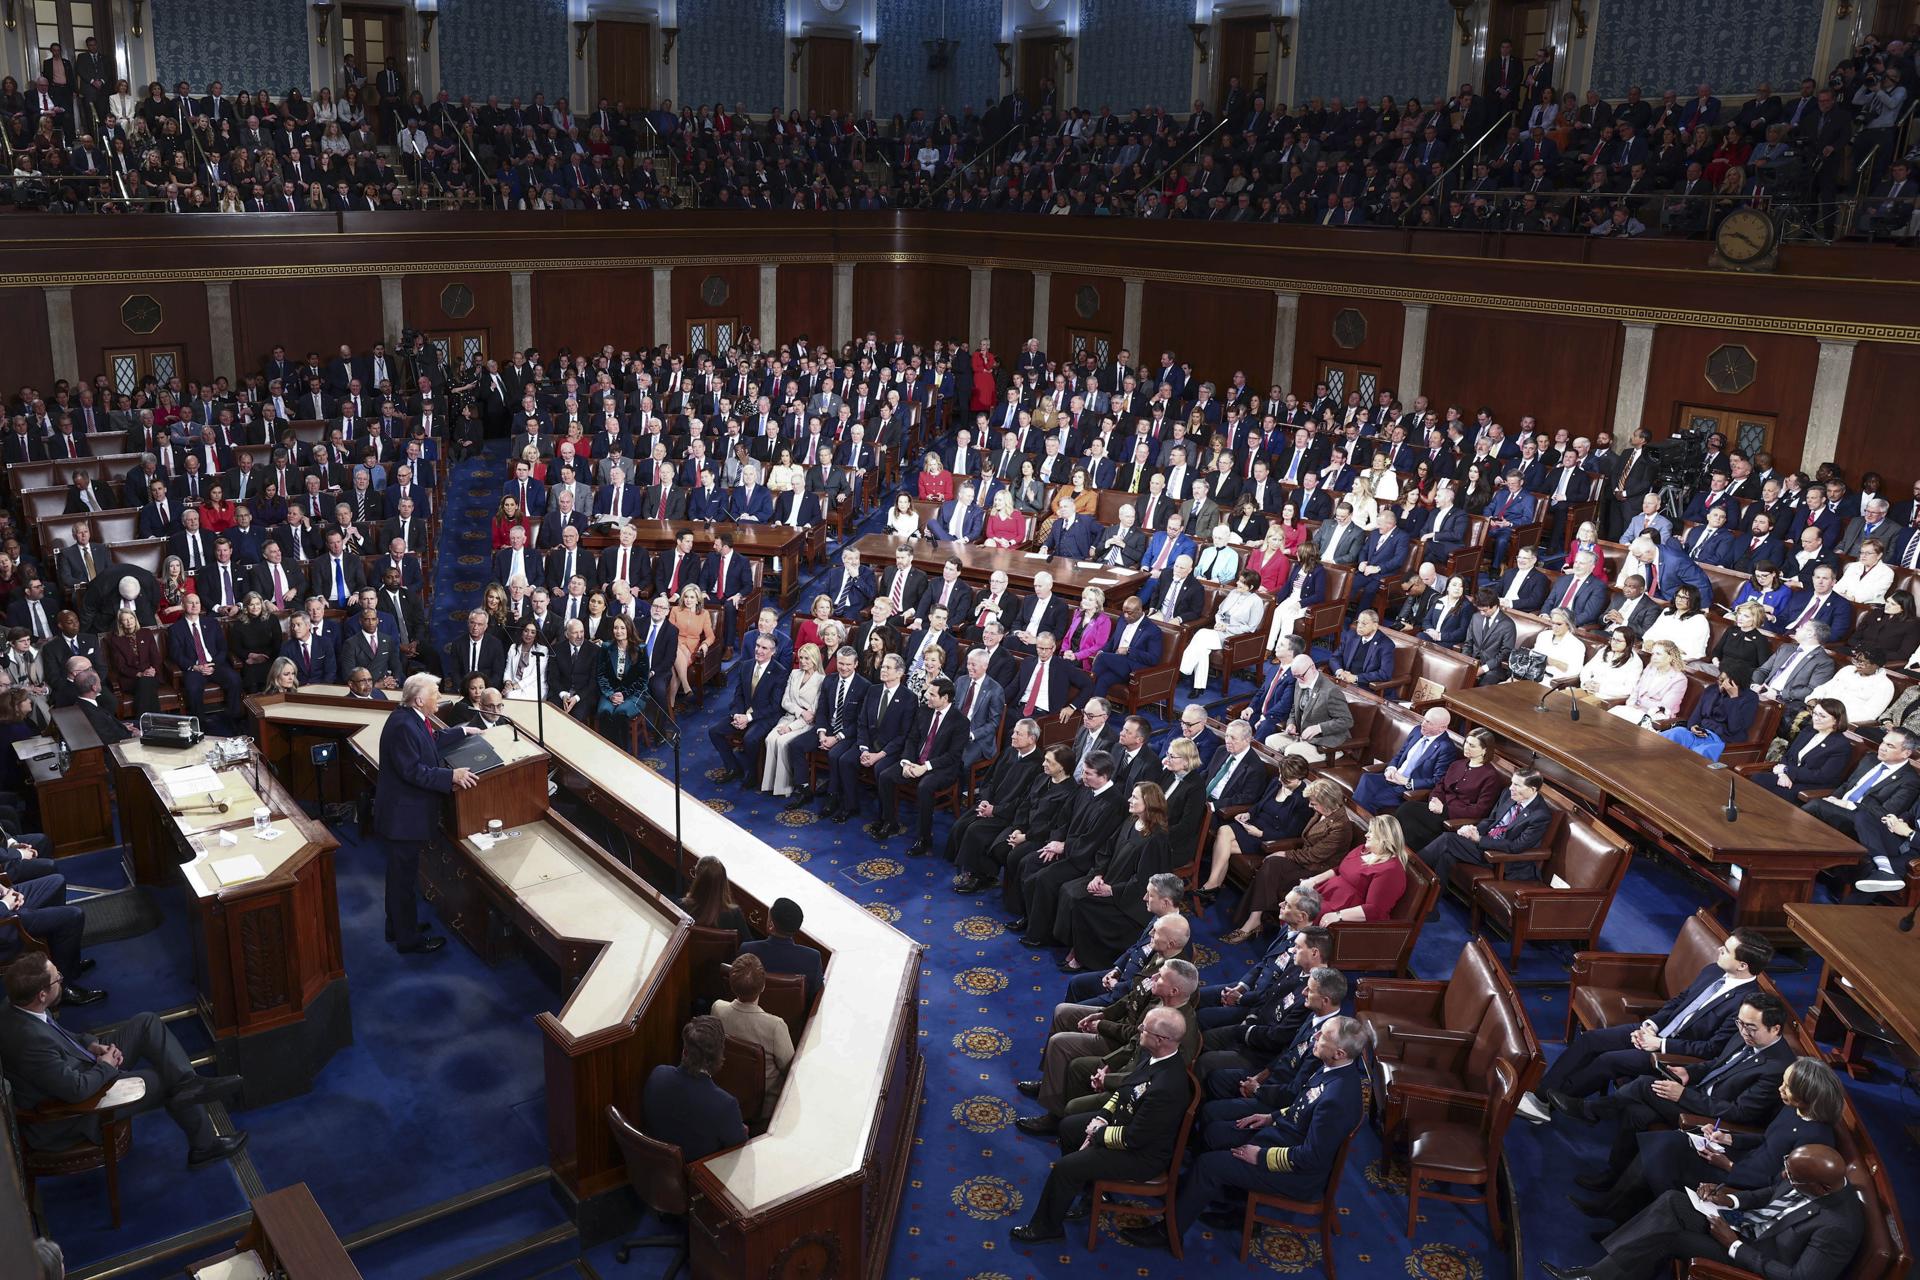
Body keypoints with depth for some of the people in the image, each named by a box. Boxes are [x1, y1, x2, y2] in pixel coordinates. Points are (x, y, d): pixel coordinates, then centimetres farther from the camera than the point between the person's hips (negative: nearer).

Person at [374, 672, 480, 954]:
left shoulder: (411, 719, 5)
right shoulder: (403, 726, -26)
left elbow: (434, 741, 22)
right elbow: (413, 771, -28)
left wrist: (462, 732, 28)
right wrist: (451, 776, -27)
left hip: (405, 812, 11)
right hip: (403, 816, -11)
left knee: (401, 873, 23)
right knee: (405, 876, 3)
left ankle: (398, 926, 38)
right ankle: (409, 939, 15)